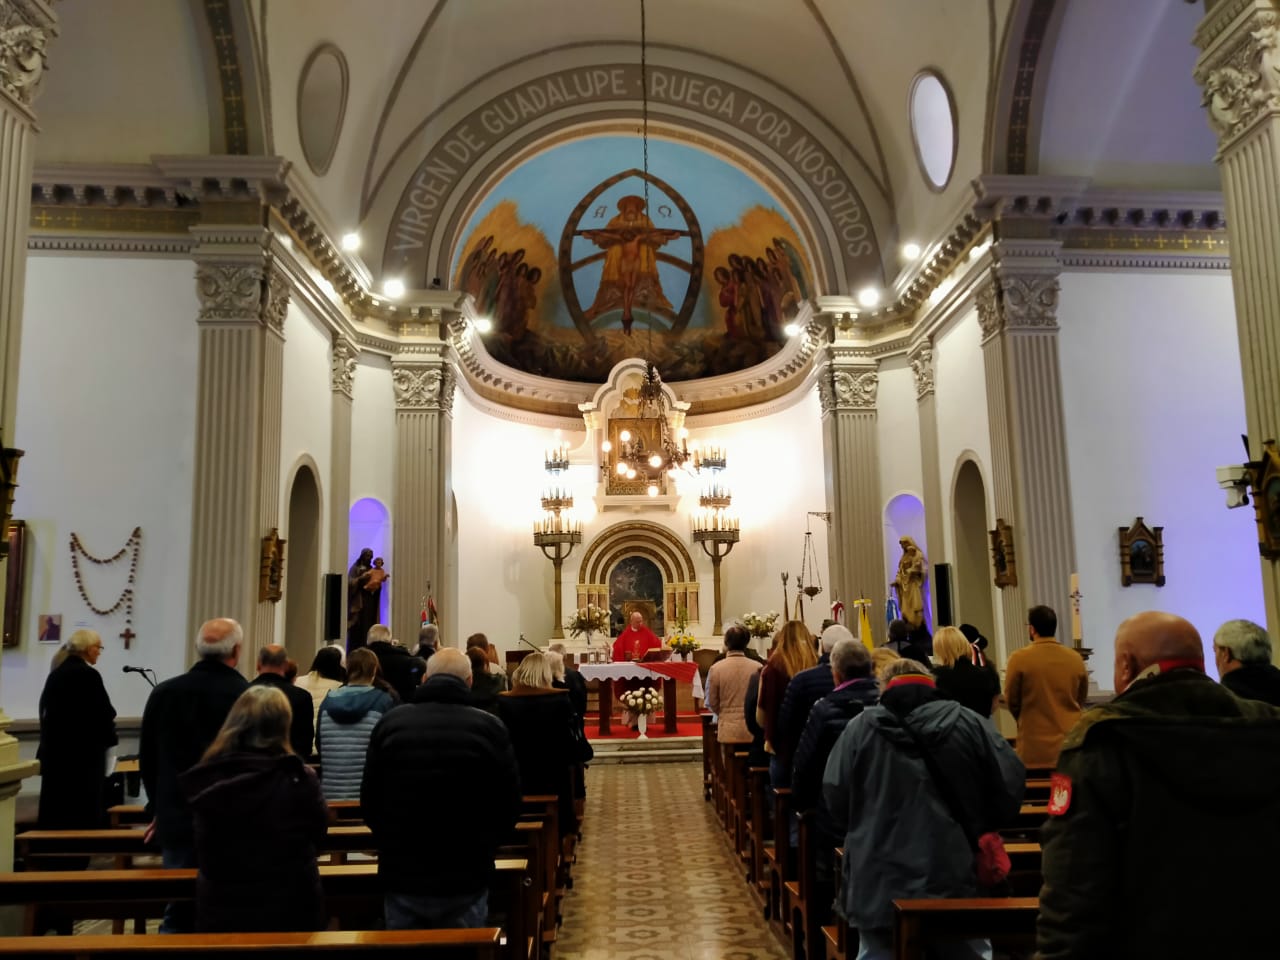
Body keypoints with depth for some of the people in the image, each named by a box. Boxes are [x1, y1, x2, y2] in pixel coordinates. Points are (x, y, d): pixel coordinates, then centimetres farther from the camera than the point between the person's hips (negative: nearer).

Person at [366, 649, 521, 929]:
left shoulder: (390, 723, -4)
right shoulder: (489, 728, -10)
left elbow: (369, 802, 4)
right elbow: (509, 806, -4)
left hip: (400, 877, 2)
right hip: (466, 880, -2)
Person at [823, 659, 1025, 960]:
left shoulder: (860, 728, -1)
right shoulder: (969, 724, 1)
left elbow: (834, 796, 0)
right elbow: (1010, 784, 0)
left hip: (880, 881, 0)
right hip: (956, 878, 1)